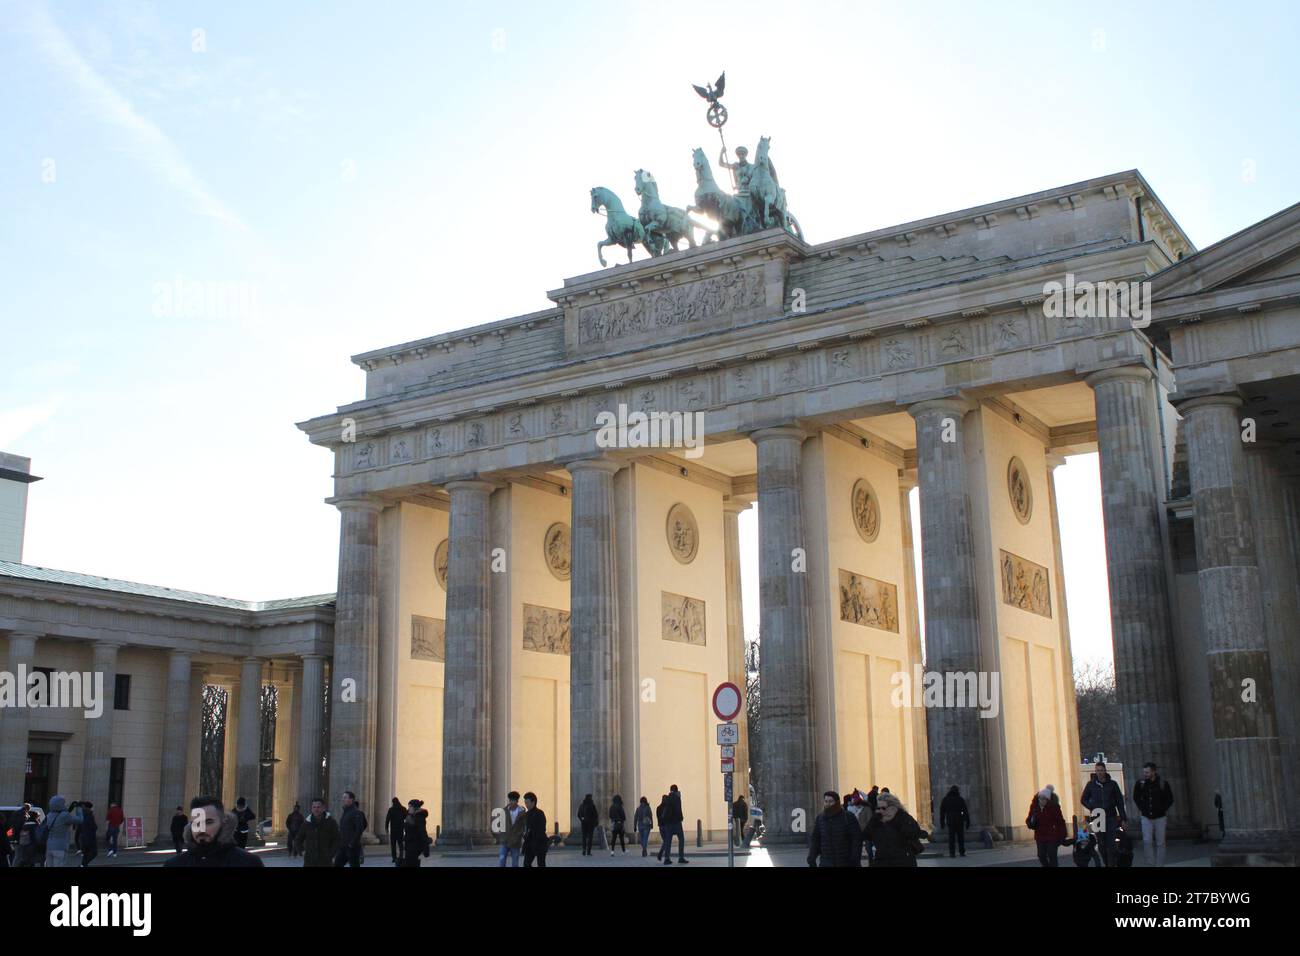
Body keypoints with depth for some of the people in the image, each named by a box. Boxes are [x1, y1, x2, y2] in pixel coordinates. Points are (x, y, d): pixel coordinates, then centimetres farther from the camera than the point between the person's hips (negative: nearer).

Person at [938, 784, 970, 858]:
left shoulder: (945, 799, 6)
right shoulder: (961, 799, 2)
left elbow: (942, 811, 5)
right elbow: (966, 811, -2)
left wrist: (942, 822, 9)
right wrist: (968, 821, 2)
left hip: (950, 821, 1)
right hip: (959, 820, -1)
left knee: (951, 837, 1)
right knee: (961, 837, 7)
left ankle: (952, 853, -5)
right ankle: (962, 852, 4)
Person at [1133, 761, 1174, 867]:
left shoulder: (1163, 783, -8)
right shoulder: (1140, 784, -4)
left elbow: (1170, 799, 5)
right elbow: (1136, 798, 13)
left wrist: (1163, 809, -3)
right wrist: (1141, 809, 4)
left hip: (1160, 818, -1)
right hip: (1146, 818, 1)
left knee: (1160, 843, 4)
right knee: (1147, 841, -8)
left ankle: (1159, 864, 12)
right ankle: (1150, 864, 1)